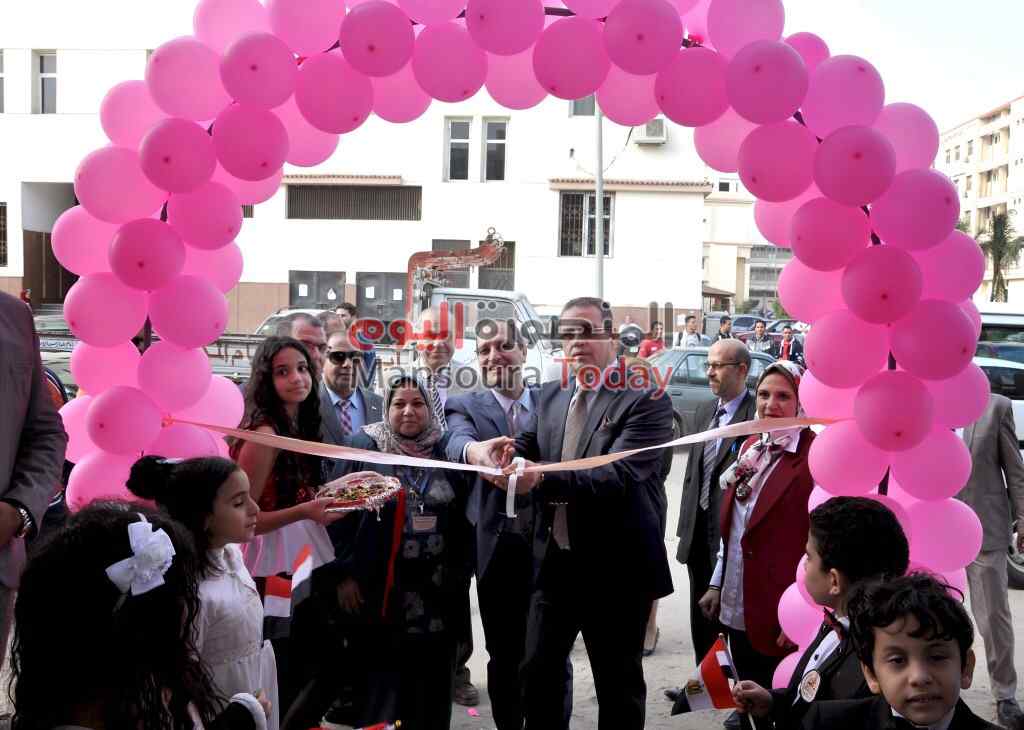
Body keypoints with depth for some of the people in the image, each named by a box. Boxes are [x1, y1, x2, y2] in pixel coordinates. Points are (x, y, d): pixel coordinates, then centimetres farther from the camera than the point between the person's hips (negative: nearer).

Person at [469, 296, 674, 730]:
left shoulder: (646, 399, -14)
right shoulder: (550, 395, 9)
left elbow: (619, 475, -25)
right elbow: (527, 448, 1)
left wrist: (542, 479, -37)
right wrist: (499, 451, -22)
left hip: (616, 568, -5)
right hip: (555, 562, 6)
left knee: (618, 685, 12)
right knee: (537, 673, 16)